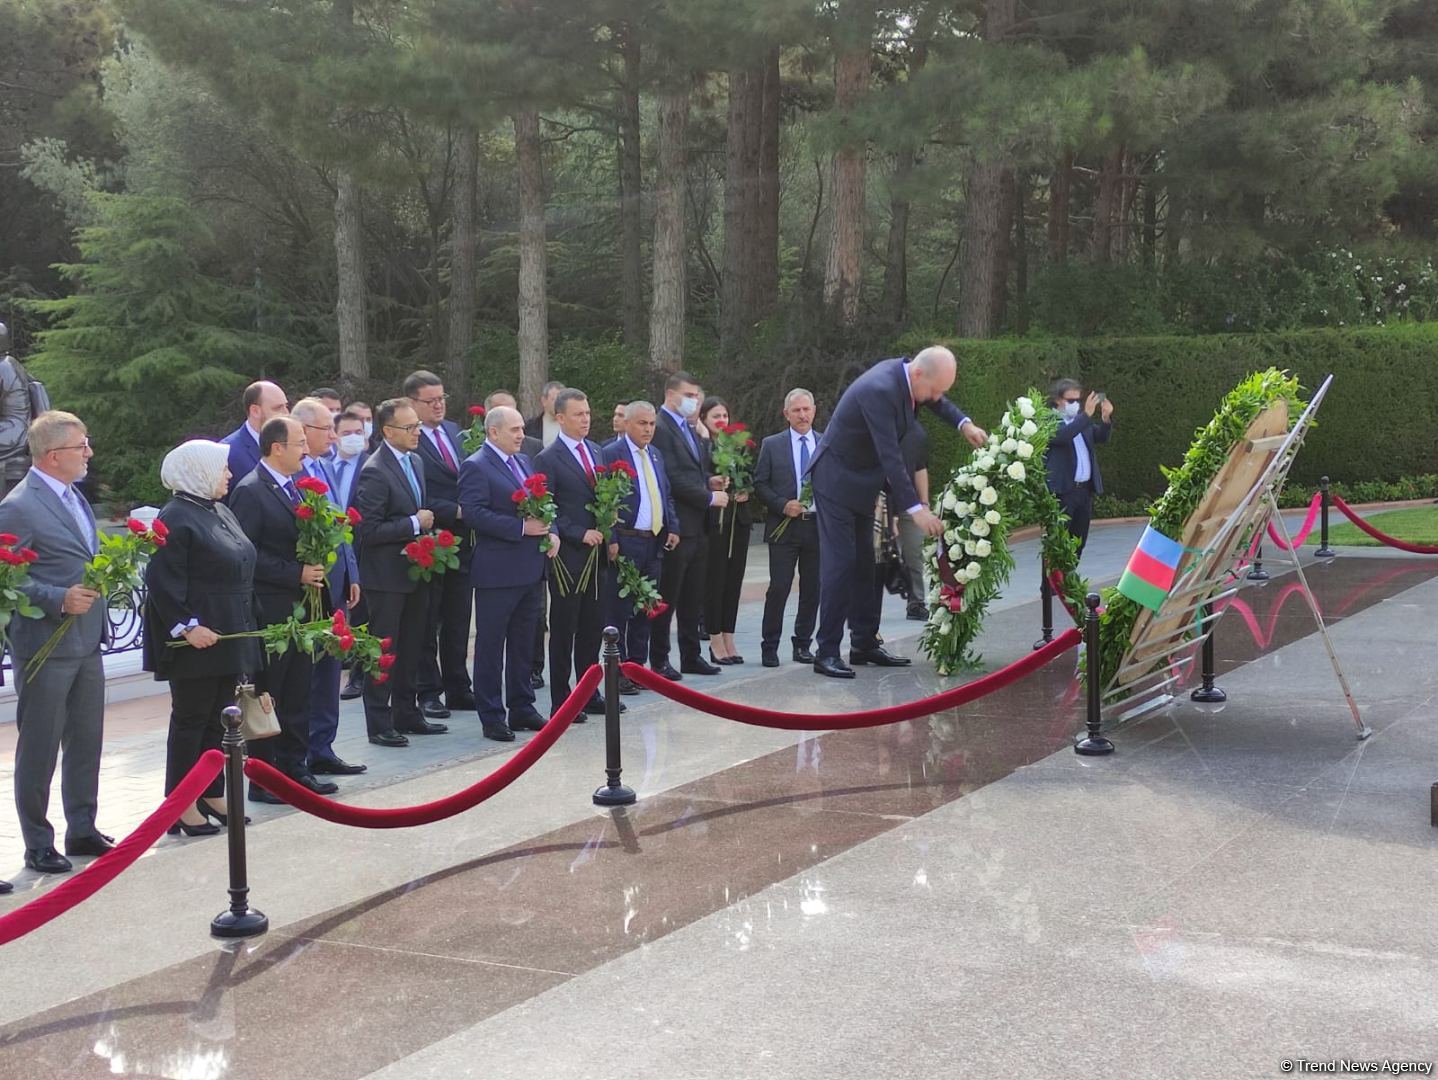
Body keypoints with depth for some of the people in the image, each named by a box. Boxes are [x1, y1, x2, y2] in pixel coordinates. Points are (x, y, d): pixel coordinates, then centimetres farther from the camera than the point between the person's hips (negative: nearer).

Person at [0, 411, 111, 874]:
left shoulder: (73, 497, 12)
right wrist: (60, 600, -24)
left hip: (86, 641, 8)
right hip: (47, 647, -8)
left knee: (86, 742, 15)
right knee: (39, 749, 3)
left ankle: (82, 830, 28)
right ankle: (38, 844, 13)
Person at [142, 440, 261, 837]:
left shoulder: (220, 512, 15)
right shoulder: (177, 517, -14)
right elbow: (164, 581, -19)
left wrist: (244, 632, 18)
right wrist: (186, 626, -24)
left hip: (229, 636, 9)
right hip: (197, 638, -9)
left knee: (218, 718, 14)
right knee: (190, 718, -1)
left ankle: (212, 796, 23)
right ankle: (181, 805, 6)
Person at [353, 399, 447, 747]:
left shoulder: (415, 462, 10)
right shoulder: (374, 472, -18)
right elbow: (369, 530, -22)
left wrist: (426, 522, 4)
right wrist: (414, 524, -18)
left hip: (414, 571, 8)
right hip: (386, 576, -8)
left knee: (411, 648, 16)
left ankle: (407, 714, 27)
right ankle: (379, 724, 8)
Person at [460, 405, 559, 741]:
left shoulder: (524, 462, 16)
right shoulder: (475, 467, -10)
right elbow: (474, 513, -20)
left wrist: (551, 531, 1)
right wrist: (521, 528, -21)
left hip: (531, 569, 8)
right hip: (497, 571, -8)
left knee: (524, 643, 15)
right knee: (491, 644, 1)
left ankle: (521, 709, 25)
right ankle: (491, 717, 7)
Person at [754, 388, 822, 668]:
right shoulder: (772, 445, 4)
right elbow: (760, 485, 2)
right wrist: (783, 505, -12)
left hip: (818, 526, 2)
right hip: (784, 527, -2)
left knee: (812, 590, 6)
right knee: (779, 588, -6)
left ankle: (803, 645, 18)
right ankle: (769, 647, 3)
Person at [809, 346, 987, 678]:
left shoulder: (906, 375, -4)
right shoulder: (879, 390, -31)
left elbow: (936, 400, 20)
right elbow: (890, 457, -33)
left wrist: (963, 423, 3)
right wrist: (915, 509, -34)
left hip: (862, 483, 9)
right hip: (837, 480, -9)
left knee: (864, 563, 11)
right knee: (840, 563, -11)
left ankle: (865, 643, 19)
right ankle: (827, 652, -8)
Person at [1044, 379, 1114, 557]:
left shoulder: (1081, 419, 16)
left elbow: (1101, 437, 8)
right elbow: (1060, 436, -25)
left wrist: (1106, 418, -13)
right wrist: (1086, 415, -31)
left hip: (1085, 489, 7)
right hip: (1062, 491, -7)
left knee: (1078, 541, 12)